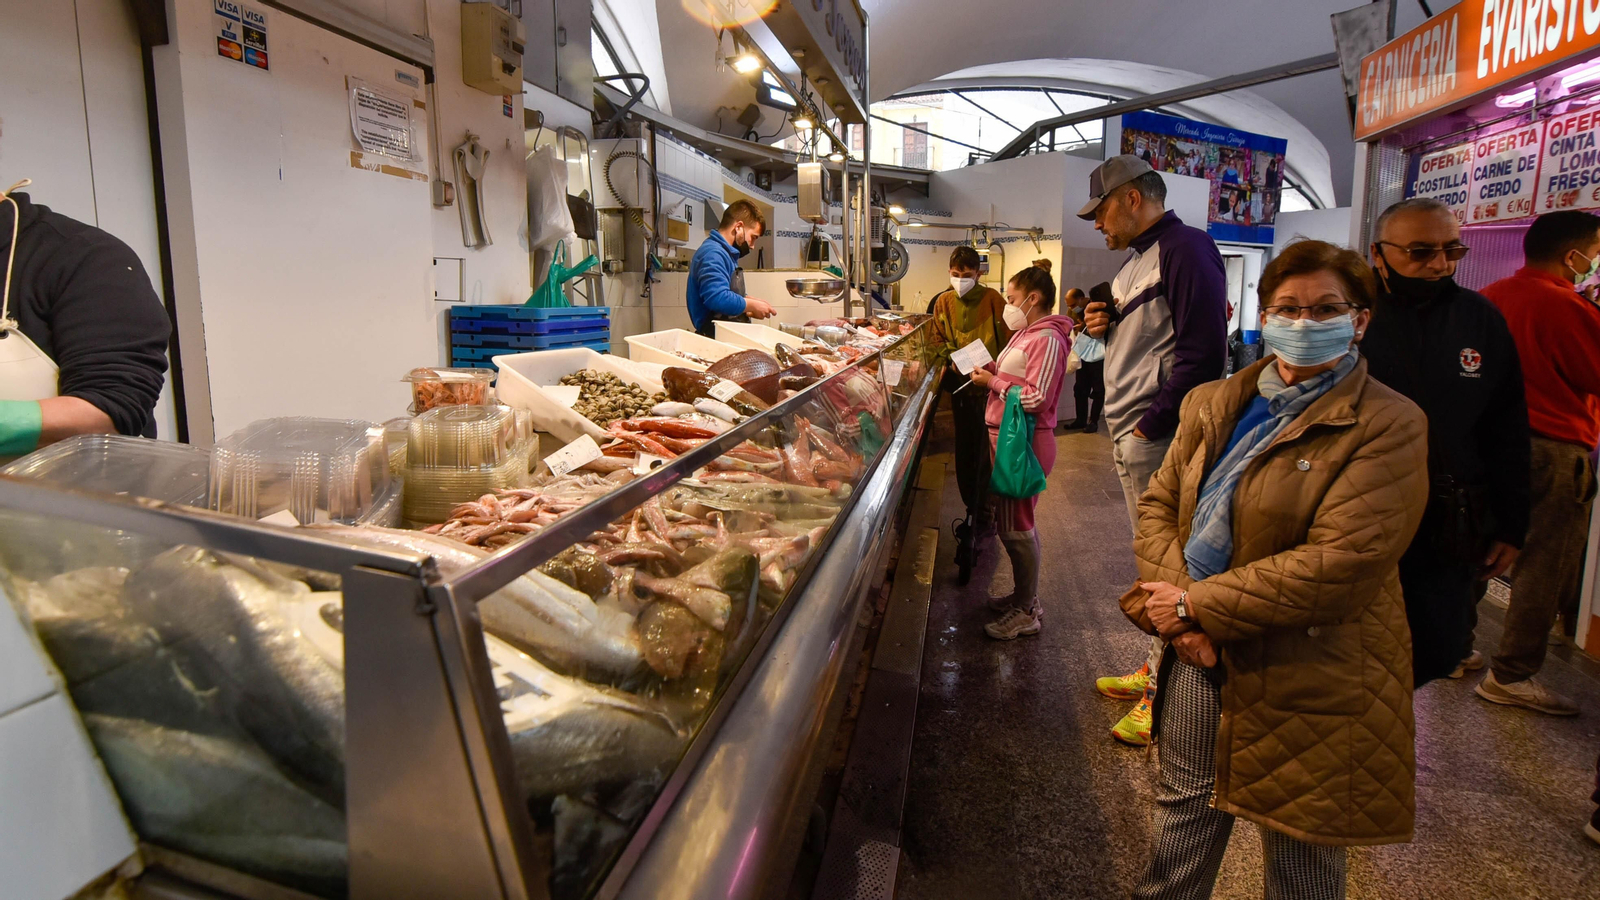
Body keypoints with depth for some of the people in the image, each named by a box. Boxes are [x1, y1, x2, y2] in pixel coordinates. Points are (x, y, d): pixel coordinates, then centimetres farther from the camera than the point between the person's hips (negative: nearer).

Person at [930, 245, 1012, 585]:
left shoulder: (992, 299, -6)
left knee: (985, 453, -3)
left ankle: (980, 518, 9)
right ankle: (975, 512, 24)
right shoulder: (943, 302, 6)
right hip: (960, 384, 4)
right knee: (964, 451, 9)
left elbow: (1009, 339, -4)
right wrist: (953, 359, -5)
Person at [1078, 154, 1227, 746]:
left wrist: (1155, 422, -20)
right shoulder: (1139, 259, 19)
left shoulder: (1184, 248, -12)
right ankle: (1157, 668, 29)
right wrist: (1107, 327, 7)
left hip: (1157, 437, -10)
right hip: (1130, 435, 10)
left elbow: (1203, 351, -21)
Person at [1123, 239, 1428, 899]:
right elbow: (1159, 503, 4)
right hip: (1199, 650, 5)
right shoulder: (1212, 405, 6)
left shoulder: (1389, 426, -13)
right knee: (1184, 806, 20)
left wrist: (1197, 606, -18)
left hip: (1309, 674, -4)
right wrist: (1174, 607, -12)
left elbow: (1338, 564, -21)